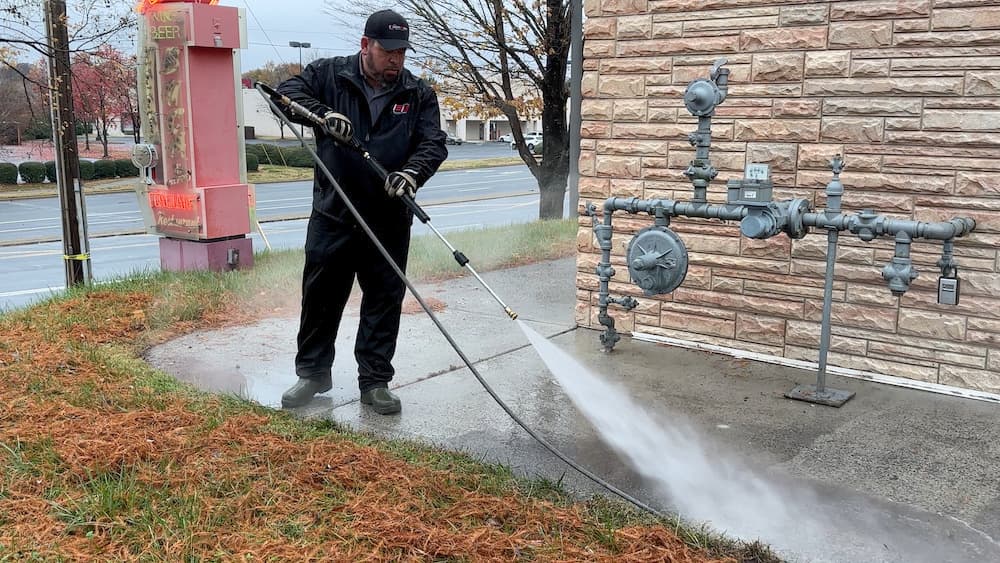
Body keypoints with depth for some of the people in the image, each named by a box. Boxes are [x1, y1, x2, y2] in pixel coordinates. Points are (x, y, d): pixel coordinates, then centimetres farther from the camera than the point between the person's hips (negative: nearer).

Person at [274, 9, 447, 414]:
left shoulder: (419, 95, 3)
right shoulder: (329, 75, 1)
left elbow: (433, 143, -4)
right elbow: (287, 92, -6)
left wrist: (413, 172, -25)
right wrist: (323, 114, -24)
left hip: (389, 223, 1)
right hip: (333, 215, 0)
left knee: (385, 301, 6)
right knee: (321, 297, 9)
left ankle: (375, 381, 18)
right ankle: (313, 372, 26)